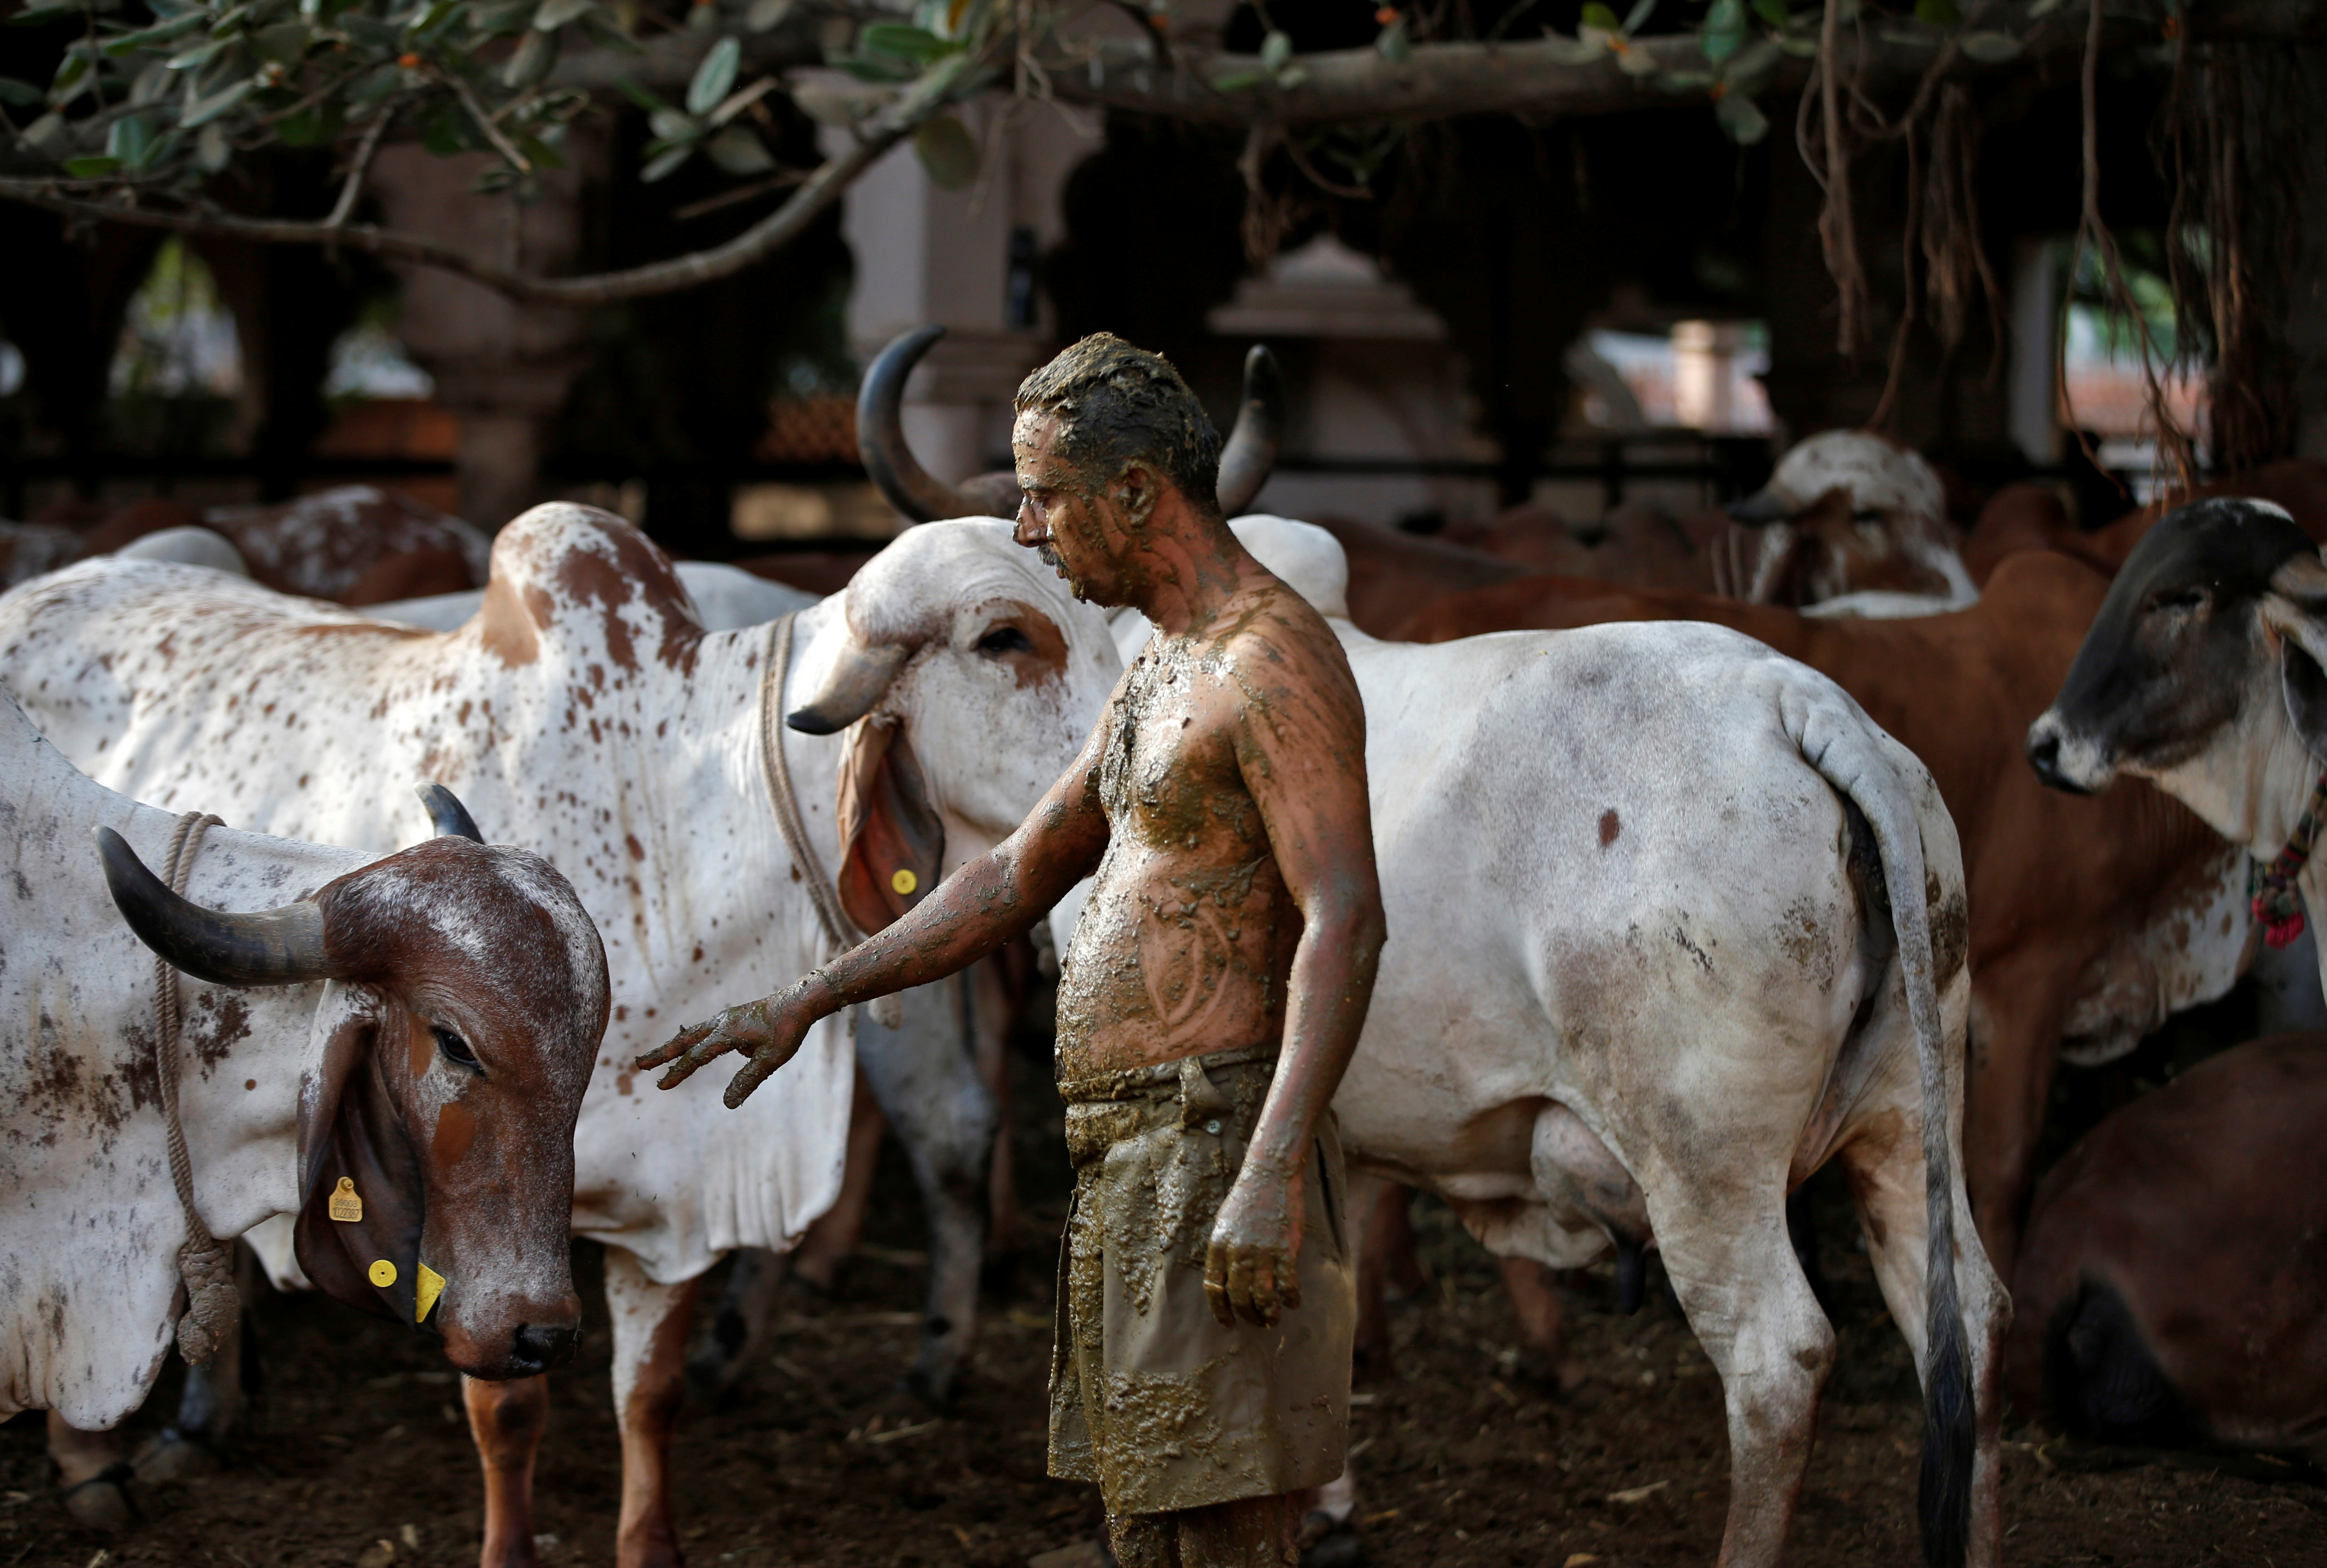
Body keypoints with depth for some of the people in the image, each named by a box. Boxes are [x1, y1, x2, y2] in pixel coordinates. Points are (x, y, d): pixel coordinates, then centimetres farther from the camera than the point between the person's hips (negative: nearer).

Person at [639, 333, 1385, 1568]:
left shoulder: (1273, 659, -13)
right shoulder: (1159, 676, 19)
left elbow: (1346, 923, -22)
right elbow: (1013, 883, 28)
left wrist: (1273, 1175, -30)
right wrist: (804, 1003, 25)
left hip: (1209, 1140, -10)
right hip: (1125, 1156, 10)